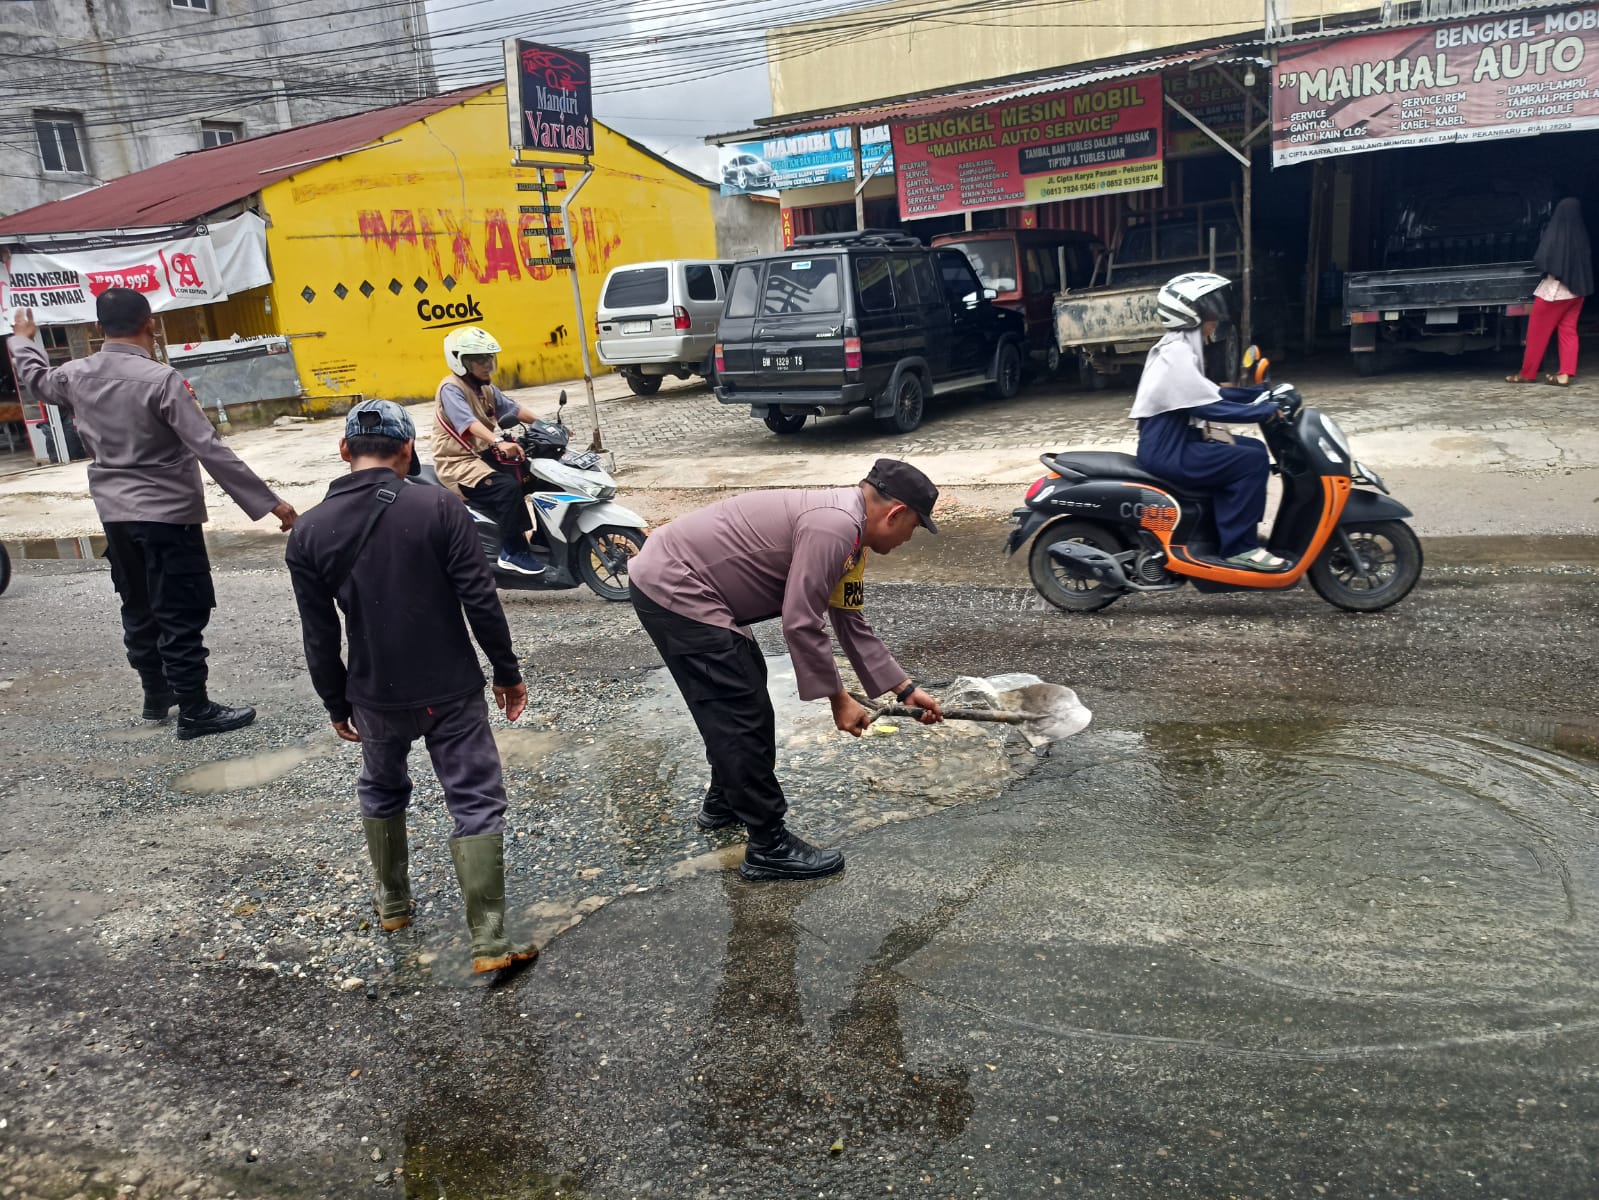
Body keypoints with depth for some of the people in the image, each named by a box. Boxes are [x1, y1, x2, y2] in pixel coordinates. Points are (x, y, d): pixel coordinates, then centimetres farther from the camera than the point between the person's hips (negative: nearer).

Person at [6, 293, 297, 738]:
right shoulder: (161, 380, -19)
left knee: (139, 610, 19)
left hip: (115, 515, 7)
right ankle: (195, 712, 6)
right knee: (181, 617, 0)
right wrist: (269, 502, -20)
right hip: (167, 515, -7)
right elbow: (210, 451, -22)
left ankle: (156, 695, 32)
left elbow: (35, 378, 26)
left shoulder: (76, 376, 2)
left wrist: (23, 339, 47)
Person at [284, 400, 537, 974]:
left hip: (376, 696, 3)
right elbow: (480, 600, -13)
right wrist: (508, 672, -2)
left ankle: (393, 902, 42)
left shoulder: (308, 532, -4)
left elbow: (319, 637, 1)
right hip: (451, 690, -3)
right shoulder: (439, 507, -13)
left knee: (381, 791, 27)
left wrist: (337, 705, 14)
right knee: (476, 803, 4)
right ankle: (489, 942, 2)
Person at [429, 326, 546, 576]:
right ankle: (512, 552, -22)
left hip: (484, 454, 9)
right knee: (509, 487, -31)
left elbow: (512, 408, 14)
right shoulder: (451, 388, -15)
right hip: (458, 463, -9)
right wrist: (499, 442, -47)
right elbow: (468, 422, -32)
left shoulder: (486, 388, 13)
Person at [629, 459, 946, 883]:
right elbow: (802, 625, -22)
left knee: (739, 702, 25)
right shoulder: (833, 527, -21)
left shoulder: (849, 531, 11)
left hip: (678, 585, 11)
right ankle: (769, 848, 5)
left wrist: (905, 689, 18)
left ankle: (724, 801, 42)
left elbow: (852, 623, 17)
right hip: (673, 591, -11)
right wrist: (838, 699, -11)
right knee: (745, 718, -5)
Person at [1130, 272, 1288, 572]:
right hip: (1168, 452, -11)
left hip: (1175, 443, 11)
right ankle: (1238, 547, -9)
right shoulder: (1176, 354, -19)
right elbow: (1210, 406, -25)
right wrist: (1266, 411, -18)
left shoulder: (1181, 347, 14)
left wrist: (1260, 394, 14)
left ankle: (1229, 531, 15)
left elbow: (1208, 393, 21)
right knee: (1252, 461, -16)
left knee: (1252, 449, 12)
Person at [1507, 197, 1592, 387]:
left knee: (1538, 331, 6)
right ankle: (1564, 375, 4)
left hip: (1554, 289, -5)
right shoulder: (1582, 234, 0)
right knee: (1568, 331, 9)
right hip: (1577, 289, 5)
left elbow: (1541, 261, -15)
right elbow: (1588, 262, 7)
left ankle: (1527, 373, 13)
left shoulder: (1554, 234, -15)